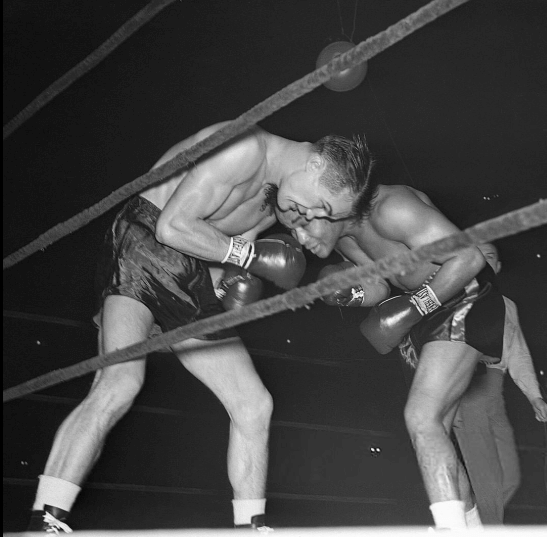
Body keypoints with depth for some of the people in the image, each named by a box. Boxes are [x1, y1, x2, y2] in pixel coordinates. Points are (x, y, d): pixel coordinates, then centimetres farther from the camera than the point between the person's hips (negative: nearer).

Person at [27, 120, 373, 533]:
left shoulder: (279, 199, 13)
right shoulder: (247, 148, -17)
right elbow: (172, 226, -23)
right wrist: (249, 254, -16)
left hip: (191, 282, 9)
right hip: (141, 250, -9)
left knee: (255, 405, 3)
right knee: (121, 381, -30)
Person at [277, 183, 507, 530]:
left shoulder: (389, 208, -28)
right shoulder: (340, 238, -2)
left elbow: (469, 257, -29)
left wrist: (413, 308, -28)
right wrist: (352, 293, -15)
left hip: (465, 301, -9)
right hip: (426, 310, 9)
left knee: (421, 418, -21)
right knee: (435, 436, 9)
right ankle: (472, 526, 22)